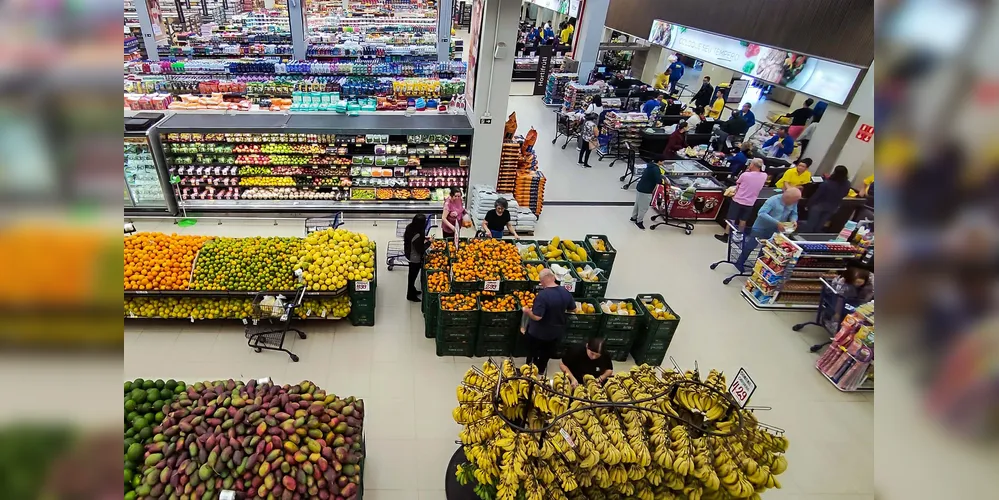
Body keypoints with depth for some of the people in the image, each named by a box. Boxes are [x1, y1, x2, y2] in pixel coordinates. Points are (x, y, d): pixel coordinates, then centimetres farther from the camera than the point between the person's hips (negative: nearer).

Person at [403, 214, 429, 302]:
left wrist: (423, 238, 3)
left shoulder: (410, 227, -11)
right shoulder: (417, 236, -36)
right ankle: (410, 295, 35)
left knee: (412, 275, 28)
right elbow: (421, 250, -25)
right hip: (415, 258, -8)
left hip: (410, 254, 8)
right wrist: (428, 242, -13)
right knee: (413, 276, 14)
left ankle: (412, 291, 49)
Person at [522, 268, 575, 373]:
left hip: (539, 332, -5)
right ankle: (540, 370, 46)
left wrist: (526, 311, -13)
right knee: (547, 353, 28)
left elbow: (537, 317, -32)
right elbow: (572, 309, 2)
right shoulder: (566, 292, -13)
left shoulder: (542, 295, -32)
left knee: (532, 352, 23)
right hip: (556, 331, 5)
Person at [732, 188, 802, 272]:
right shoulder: (773, 200, -28)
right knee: (749, 246, 4)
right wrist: (777, 223, -40)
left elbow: (794, 214, 6)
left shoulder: (794, 203, -7)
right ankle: (739, 264, 22)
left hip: (774, 231, 6)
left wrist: (793, 220, -19)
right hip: (761, 228, -6)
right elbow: (761, 213, -36)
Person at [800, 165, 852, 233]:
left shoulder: (826, 183, -28)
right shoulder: (847, 184, -13)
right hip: (832, 208, 5)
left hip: (819, 205, -5)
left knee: (810, 224, 6)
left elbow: (816, 195, -19)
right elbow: (844, 195, 5)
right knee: (819, 226, 18)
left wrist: (808, 204, -7)